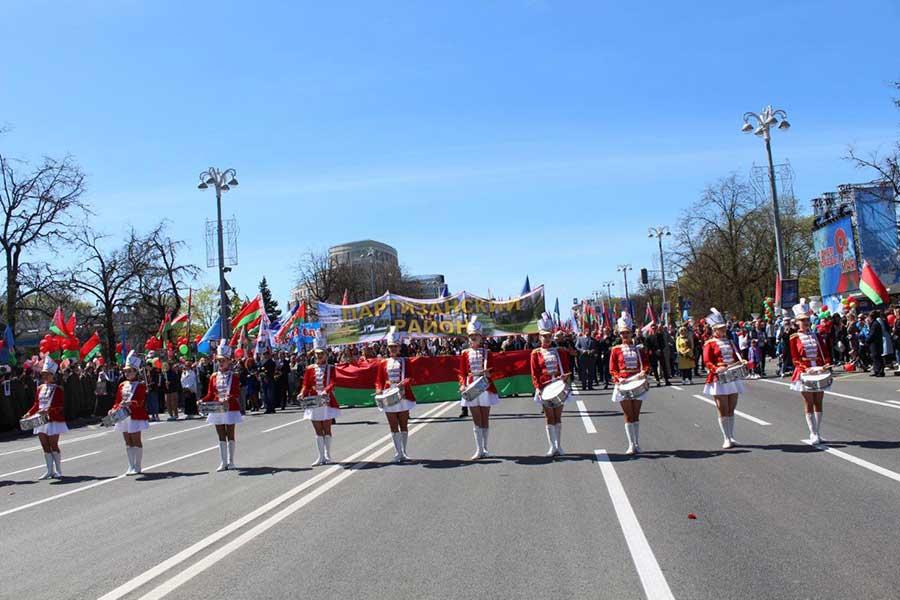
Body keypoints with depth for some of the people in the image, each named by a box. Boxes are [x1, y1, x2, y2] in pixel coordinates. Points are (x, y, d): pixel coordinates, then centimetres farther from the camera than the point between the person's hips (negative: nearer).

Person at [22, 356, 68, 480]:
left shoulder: (57, 389, -8)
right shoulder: (39, 388, 10)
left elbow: (61, 406, -14)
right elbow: (36, 405, 15)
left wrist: (49, 411, -27)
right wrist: (29, 413, 0)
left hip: (54, 420, -6)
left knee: (53, 445, -4)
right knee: (45, 446, 9)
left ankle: (58, 471, 5)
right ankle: (50, 471, 18)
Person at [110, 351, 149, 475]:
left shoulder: (140, 385, -6)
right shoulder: (122, 385, 10)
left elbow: (140, 402, -16)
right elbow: (117, 401, 13)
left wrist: (129, 403, -32)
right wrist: (113, 410, -5)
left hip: (135, 416, -6)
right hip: (123, 416, 6)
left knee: (136, 441, -1)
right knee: (128, 442, 10)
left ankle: (137, 467, 7)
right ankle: (131, 466, 17)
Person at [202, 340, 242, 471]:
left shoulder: (233, 376, -4)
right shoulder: (214, 376, 6)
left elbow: (236, 393, -11)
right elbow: (210, 394, 8)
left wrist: (228, 398, -30)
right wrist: (203, 401, -10)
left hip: (230, 408, -3)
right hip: (217, 409, 3)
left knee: (230, 434, 5)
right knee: (221, 435, 6)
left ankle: (230, 461, 14)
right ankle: (223, 462, 10)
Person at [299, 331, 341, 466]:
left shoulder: (330, 368, 0)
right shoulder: (309, 369, 6)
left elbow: (332, 383, -13)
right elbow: (305, 385, 4)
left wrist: (325, 391, -32)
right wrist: (302, 393, -17)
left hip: (327, 401, -2)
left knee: (326, 429, 4)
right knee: (318, 430, 4)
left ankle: (327, 455, 15)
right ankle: (321, 456, 8)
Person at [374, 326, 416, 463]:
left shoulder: (405, 361, 4)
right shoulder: (383, 363, 9)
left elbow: (409, 377, -8)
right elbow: (379, 380, 8)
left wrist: (402, 384, -28)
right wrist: (379, 389, -12)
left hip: (403, 396, -1)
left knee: (403, 425, 5)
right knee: (393, 427, 2)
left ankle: (403, 452, 14)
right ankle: (398, 453, 5)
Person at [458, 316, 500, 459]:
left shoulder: (487, 353, 4)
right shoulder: (465, 354, 6)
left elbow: (491, 371, 0)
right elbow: (462, 372, 4)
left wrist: (487, 372, -23)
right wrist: (463, 384, -13)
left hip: (485, 387, 0)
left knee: (485, 418, 6)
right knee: (476, 419, 1)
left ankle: (485, 448, 16)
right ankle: (479, 450, 3)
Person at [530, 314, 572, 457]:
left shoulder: (560, 351, 8)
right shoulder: (536, 353, 2)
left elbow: (566, 369, 8)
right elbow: (534, 373, -2)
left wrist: (566, 378, -12)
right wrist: (538, 388, -13)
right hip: (545, 389, -2)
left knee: (558, 417, 6)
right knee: (550, 417, 1)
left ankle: (559, 446, 11)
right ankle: (553, 446, 5)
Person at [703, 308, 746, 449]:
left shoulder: (729, 342, 17)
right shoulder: (709, 344, -3)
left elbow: (736, 357, 18)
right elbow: (707, 361, -11)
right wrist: (716, 369, -28)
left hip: (733, 378, 6)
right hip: (718, 379, -6)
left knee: (731, 410, 10)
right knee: (723, 411, -2)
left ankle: (731, 437, 18)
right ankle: (726, 439, 4)